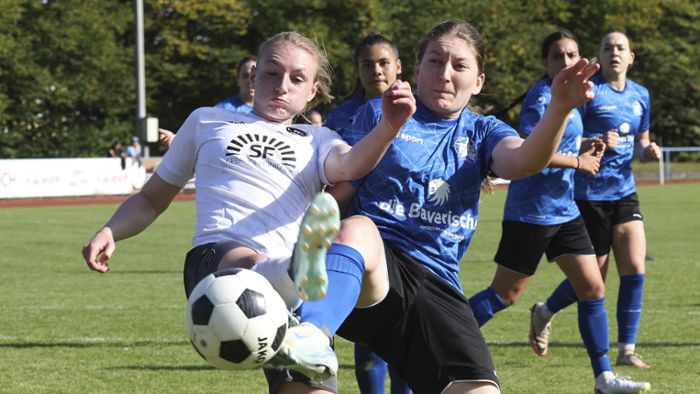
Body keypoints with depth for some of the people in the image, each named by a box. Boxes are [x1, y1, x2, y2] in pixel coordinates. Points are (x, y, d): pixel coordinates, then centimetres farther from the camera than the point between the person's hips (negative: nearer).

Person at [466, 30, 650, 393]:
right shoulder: (541, 97, -14)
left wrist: (585, 148, 6)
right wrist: (578, 162, -17)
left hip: (564, 210, 8)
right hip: (531, 211, -8)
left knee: (593, 288, 4)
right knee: (504, 294, -2)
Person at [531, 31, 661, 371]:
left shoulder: (640, 95, 9)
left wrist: (648, 151, -1)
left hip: (624, 191, 6)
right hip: (590, 193, -6)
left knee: (635, 269, -6)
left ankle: (627, 350, 0)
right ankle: (544, 313, 32)